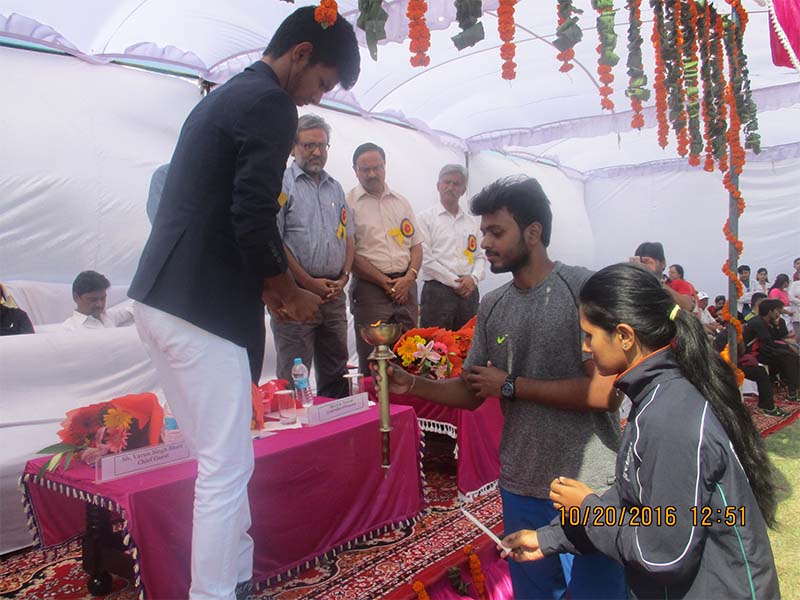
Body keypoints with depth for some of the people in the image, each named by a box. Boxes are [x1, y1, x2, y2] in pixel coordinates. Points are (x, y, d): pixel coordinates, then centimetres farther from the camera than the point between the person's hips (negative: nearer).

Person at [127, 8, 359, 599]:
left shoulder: (223, 97, 22)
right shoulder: (271, 105, -9)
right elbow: (252, 219, -19)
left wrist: (269, 283, 20)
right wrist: (288, 291, -3)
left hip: (161, 299, 10)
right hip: (200, 308, -10)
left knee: (219, 457, 17)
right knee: (228, 467, -1)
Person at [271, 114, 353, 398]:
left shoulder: (335, 188, 18)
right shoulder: (282, 184, -3)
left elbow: (348, 236, 19)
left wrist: (343, 277, 2)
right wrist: (309, 283, -13)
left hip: (334, 296, 6)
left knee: (336, 375, 13)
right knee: (294, 380, -2)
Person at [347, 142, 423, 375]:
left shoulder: (401, 202, 15)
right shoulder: (349, 203, -1)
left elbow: (416, 245, 15)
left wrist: (408, 278, -3)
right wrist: (386, 283, -9)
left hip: (405, 286, 5)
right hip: (370, 288, -4)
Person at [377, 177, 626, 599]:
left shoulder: (582, 289, -13)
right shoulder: (492, 307, 5)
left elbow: (606, 392, -21)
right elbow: (471, 392, 8)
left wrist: (510, 386, -15)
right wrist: (410, 384, -8)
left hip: (589, 489, -5)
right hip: (521, 487, 5)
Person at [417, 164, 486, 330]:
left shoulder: (472, 222, 16)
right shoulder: (426, 218, 1)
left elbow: (481, 256, 15)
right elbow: (426, 259, -8)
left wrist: (474, 278, -6)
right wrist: (455, 282, -11)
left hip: (469, 292, 5)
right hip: (437, 291, -4)